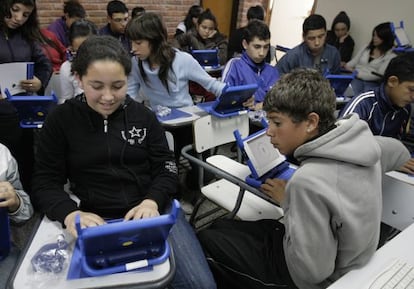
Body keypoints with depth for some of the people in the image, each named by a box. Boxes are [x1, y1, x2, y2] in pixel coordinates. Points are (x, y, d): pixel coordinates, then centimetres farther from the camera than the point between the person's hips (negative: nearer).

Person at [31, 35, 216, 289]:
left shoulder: (143, 115, 7)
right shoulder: (60, 120, 4)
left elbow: (166, 170, 5)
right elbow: (45, 184, 3)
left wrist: (152, 202, -16)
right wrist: (70, 213, -18)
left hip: (155, 211, 1)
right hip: (97, 220, 0)